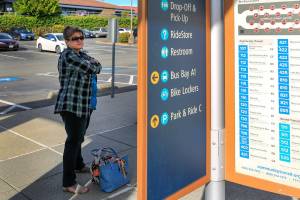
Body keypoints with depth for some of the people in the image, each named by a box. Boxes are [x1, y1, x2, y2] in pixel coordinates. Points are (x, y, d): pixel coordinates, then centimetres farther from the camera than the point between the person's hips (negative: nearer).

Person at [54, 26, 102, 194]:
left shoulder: (82, 54, 14)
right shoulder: (68, 55, -15)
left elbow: (98, 66, 10)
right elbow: (92, 68, -17)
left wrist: (91, 65, -8)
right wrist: (92, 64, 2)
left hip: (86, 105, 9)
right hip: (72, 105, -9)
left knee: (79, 138, 24)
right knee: (73, 140, -4)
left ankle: (78, 165, 44)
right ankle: (69, 183, 5)